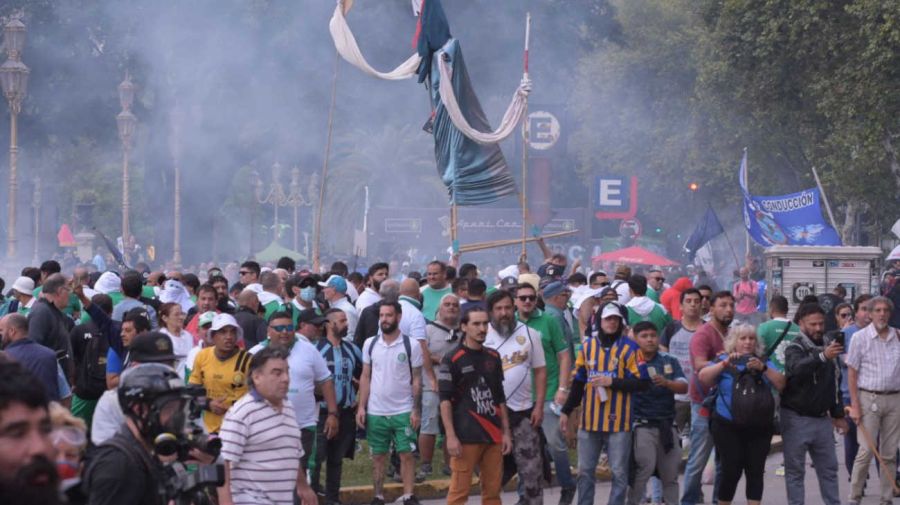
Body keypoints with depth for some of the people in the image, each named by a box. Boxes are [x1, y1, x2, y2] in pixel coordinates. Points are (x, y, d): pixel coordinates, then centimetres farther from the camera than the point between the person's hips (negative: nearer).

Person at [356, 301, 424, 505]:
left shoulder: (411, 345, -4)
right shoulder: (370, 344, 4)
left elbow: (416, 380, -2)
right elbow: (365, 377, 7)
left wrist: (416, 410, -8)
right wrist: (361, 407, 1)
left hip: (403, 411, -2)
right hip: (375, 412, 3)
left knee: (406, 454, -3)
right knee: (378, 456, 9)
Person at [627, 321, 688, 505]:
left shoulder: (670, 362, 11)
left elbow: (683, 387, 0)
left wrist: (666, 382, -17)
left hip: (667, 425, 4)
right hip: (642, 425, -4)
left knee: (670, 474, 9)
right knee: (644, 468, -14)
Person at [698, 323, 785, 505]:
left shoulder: (764, 363, 12)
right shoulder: (723, 361, 4)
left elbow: (781, 384, 1)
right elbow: (703, 377, -10)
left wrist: (763, 368, -14)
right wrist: (726, 363, -21)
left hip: (759, 428, 3)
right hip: (728, 427, -3)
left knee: (756, 472, 0)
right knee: (731, 471, -4)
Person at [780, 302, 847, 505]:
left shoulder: (828, 346, 12)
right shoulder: (795, 348, -9)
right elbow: (796, 369, -34)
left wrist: (838, 414, 23)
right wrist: (822, 357, -49)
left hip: (822, 418, 6)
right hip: (797, 418, -6)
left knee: (829, 468, 10)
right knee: (795, 471, -1)